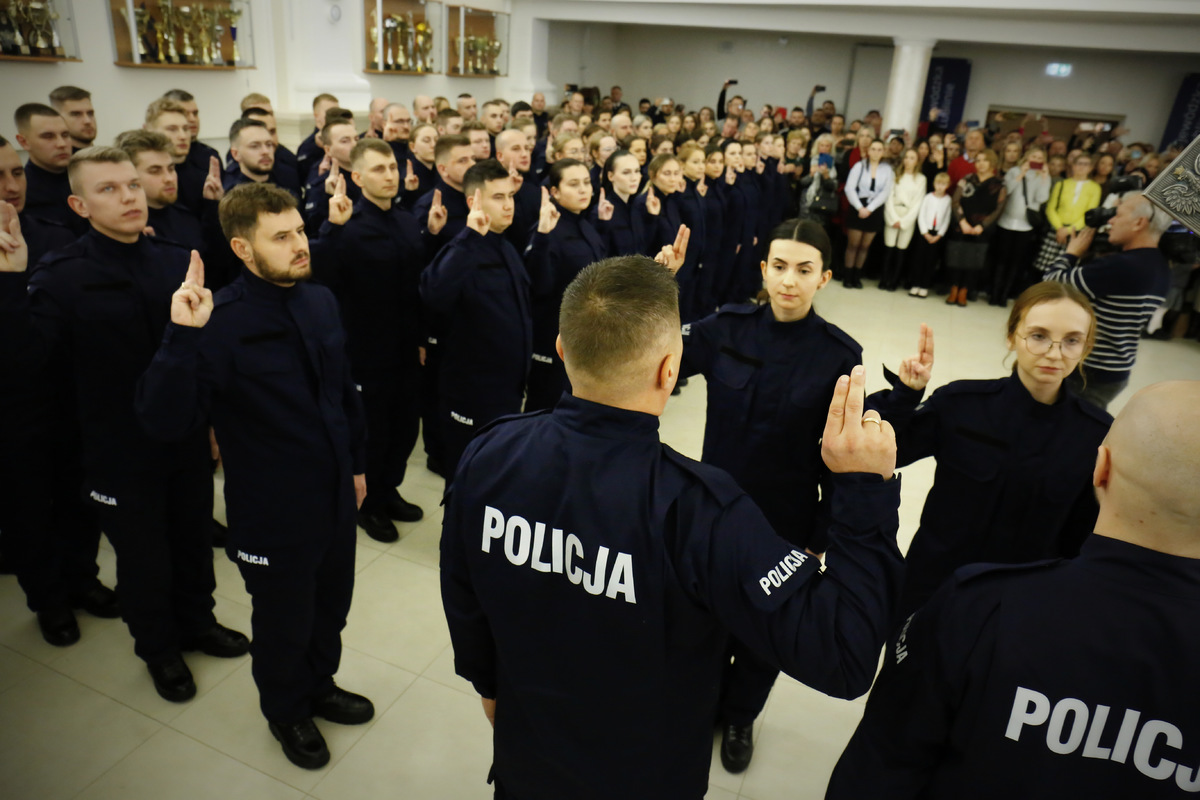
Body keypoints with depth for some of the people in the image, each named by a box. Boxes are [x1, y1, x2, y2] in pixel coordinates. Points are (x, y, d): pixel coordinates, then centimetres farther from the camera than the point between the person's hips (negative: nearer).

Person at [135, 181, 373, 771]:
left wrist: (357, 462, 15)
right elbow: (167, 423, -26)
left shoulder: (320, 301, -1)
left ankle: (319, 685, 52)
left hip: (334, 496, 6)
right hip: (272, 512, -5)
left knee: (330, 607, 24)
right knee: (283, 622, 17)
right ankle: (286, 710, 46)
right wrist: (181, 339, -38)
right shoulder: (221, 324, -20)